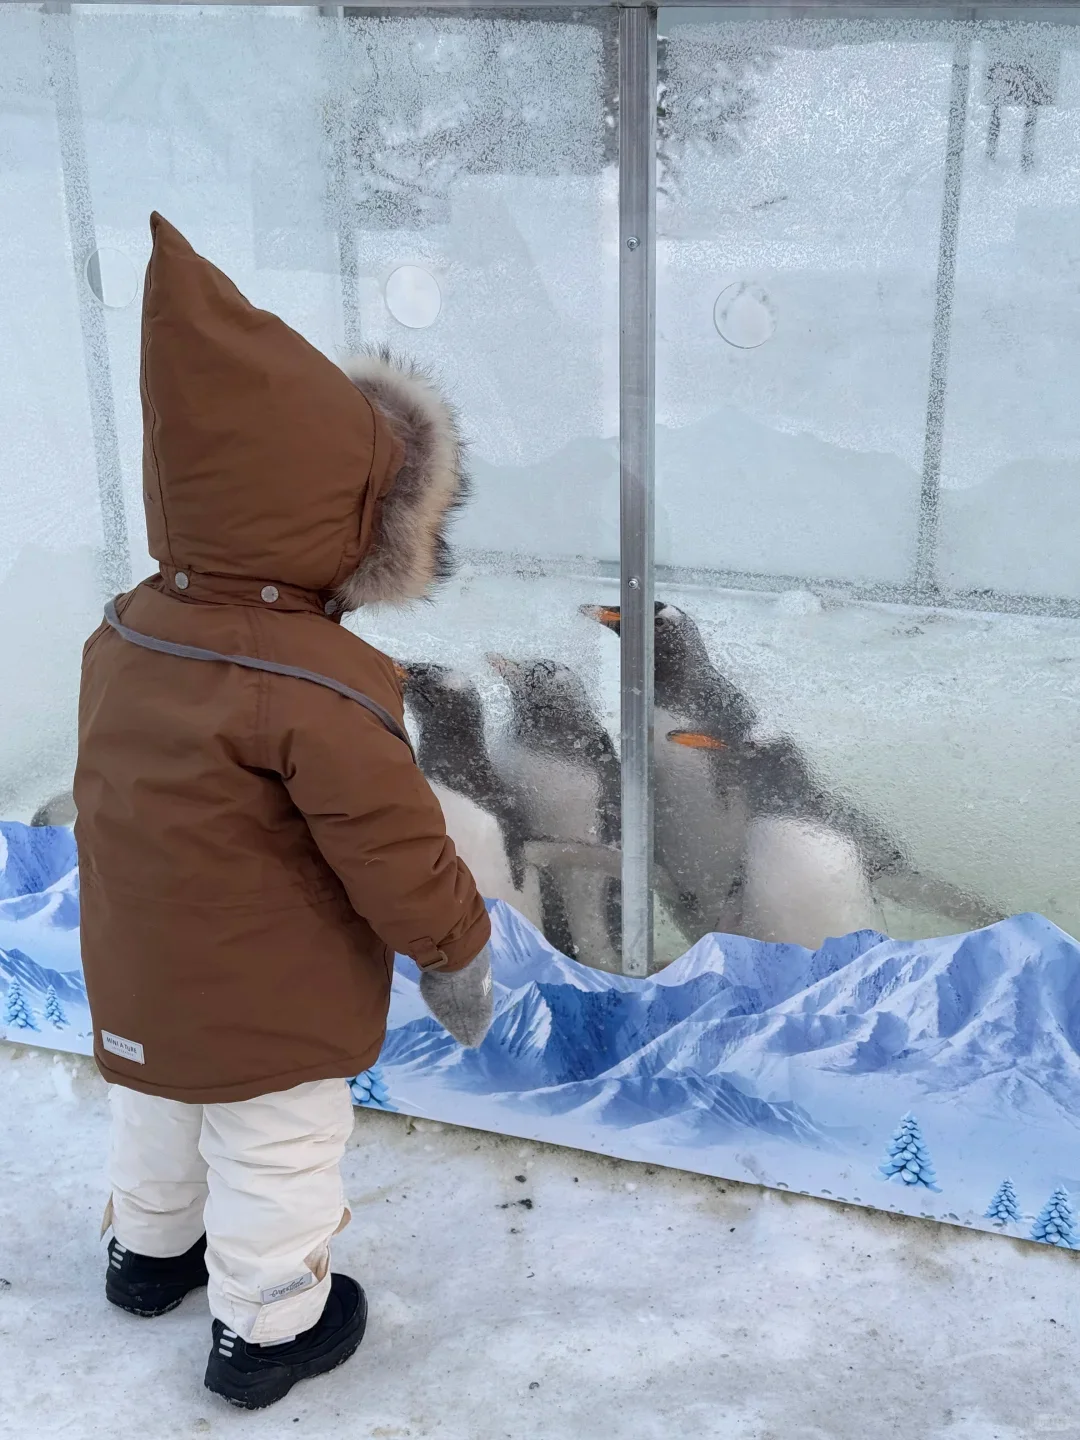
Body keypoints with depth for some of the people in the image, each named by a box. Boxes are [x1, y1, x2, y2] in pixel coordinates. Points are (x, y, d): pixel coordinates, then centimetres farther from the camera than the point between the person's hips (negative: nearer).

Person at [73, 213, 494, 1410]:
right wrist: (457, 961, -8)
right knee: (277, 1153, 14)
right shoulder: (322, 690, -32)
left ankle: (148, 1251, 53)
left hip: (137, 977, 8)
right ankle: (266, 1332, 33)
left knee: (156, 1116, 29)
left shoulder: (125, 633, -7)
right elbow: (397, 855, -25)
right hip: (269, 1007, -7)